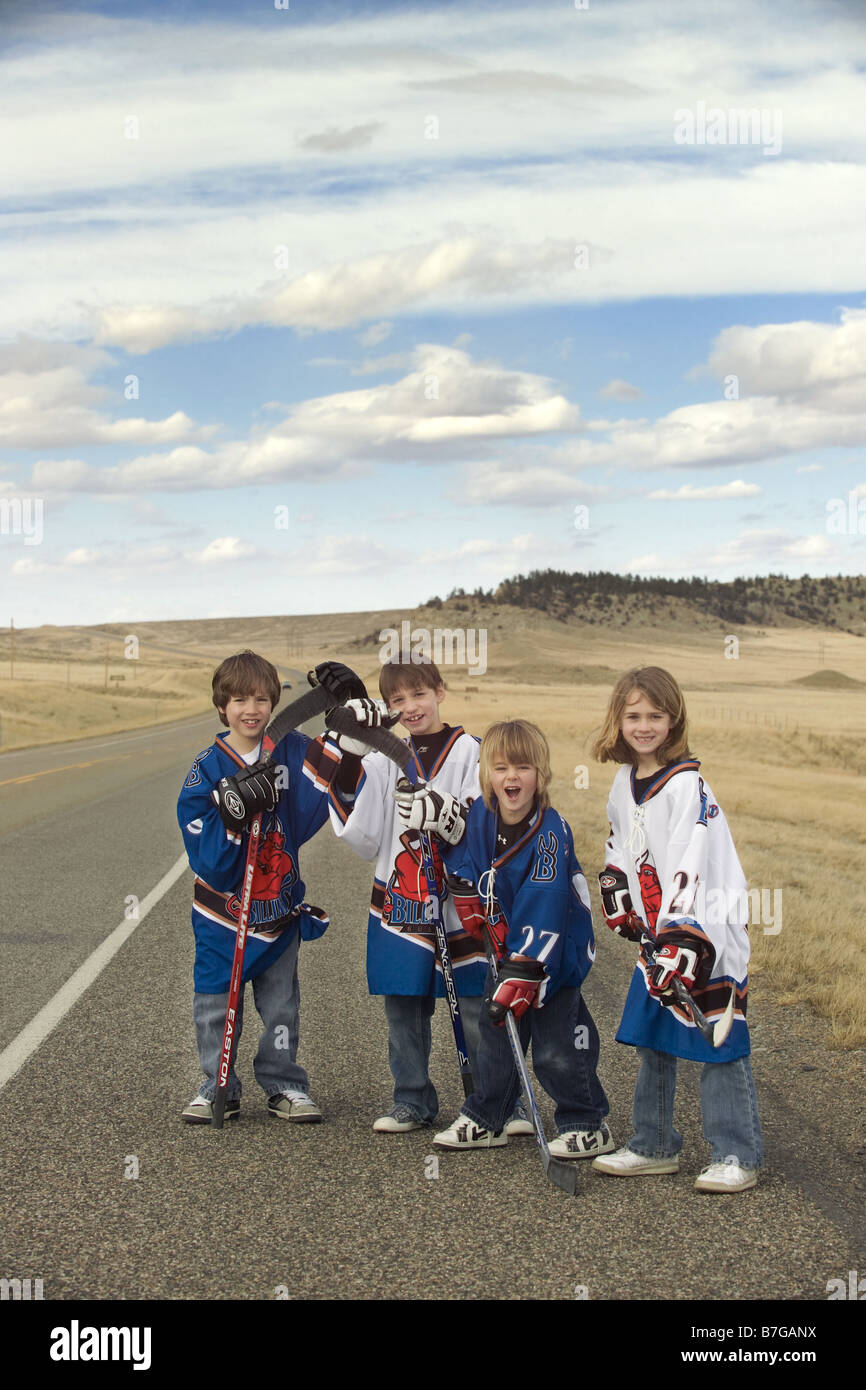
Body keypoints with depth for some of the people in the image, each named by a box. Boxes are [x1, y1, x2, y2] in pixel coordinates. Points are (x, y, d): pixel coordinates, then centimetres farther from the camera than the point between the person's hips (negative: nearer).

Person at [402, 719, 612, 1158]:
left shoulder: (550, 833, -24)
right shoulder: (481, 815, -5)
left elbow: (543, 910, -27)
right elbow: (462, 862, 13)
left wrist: (523, 974, -29)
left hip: (554, 955, -7)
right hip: (505, 946, 7)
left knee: (556, 1049, -5)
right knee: (495, 1033, 16)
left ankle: (587, 1126, 12)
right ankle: (484, 1120, 30)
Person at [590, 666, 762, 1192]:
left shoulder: (688, 785, -17)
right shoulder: (625, 780, 9)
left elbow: (691, 864, -25)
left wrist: (681, 938, -30)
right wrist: (618, 898, 18)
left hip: (708, 929, -8)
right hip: (656, 931, 8)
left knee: (718, 1041, -4)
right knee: (651, 1037, 13)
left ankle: (738, 1156, 5)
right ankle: (655, 1146, 25)